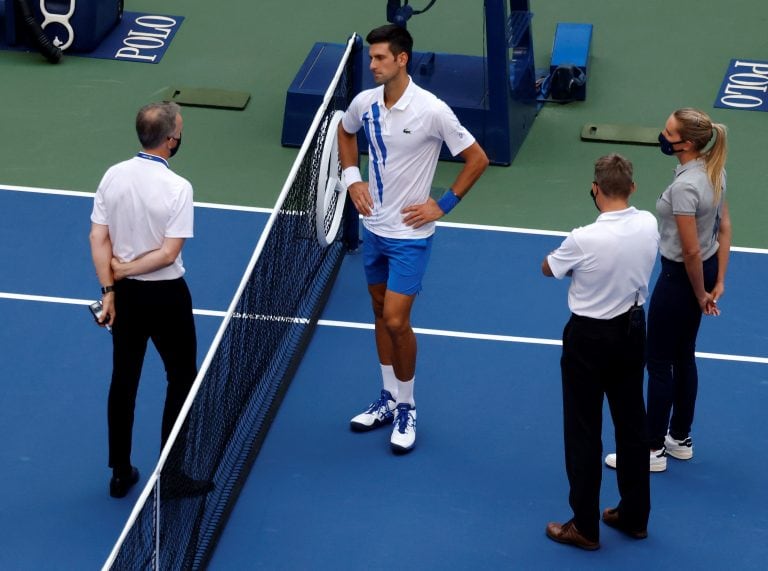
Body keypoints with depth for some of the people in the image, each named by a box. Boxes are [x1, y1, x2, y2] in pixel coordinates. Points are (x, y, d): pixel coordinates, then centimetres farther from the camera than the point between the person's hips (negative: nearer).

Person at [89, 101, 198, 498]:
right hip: (166, 297, -5)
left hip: (126, 293, 5)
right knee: (182, 379, 12)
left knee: (123, 380, 15)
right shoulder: (178, 187, -20)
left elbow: (98, 238, -5)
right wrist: (124, 270, -9)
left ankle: (121, 473, 23)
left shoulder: (113, 176, -5)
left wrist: (109, 290, -3)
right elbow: (169, 253, -21)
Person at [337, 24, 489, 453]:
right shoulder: (364, 103, -5)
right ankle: (390, 399, 29)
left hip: (410, 233, -6)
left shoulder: (432, 111, -21)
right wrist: (352, 177, 6)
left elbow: (477, 159, -12)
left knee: (396, 319, -9)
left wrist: (444, 204, -11)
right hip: (374, 227, 6)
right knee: (381, 313, 15)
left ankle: (406, 408, 9)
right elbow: (346, 133, 20)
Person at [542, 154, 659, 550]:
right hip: (633, 330, 6)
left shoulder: (584, 239, -26)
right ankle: (634, 517, 29)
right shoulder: (649, 225, -10)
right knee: (632, 425, 17)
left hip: (590, 337, -6)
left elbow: (549, 269, -6)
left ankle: (585, 527, 15)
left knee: (583, 432, 7)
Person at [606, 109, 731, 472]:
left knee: (659, 364, 6)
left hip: (681, 278, -9)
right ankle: (680, 440, 33)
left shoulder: (684, 187, -29)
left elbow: (691, 251, -24)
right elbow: (724, 227, 4)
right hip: (706, 270, 9)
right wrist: (718, 283, 5)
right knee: (684, 357, 21)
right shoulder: (713, 171, -1)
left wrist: (701, 295, -10)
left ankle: (654, 451, 17)